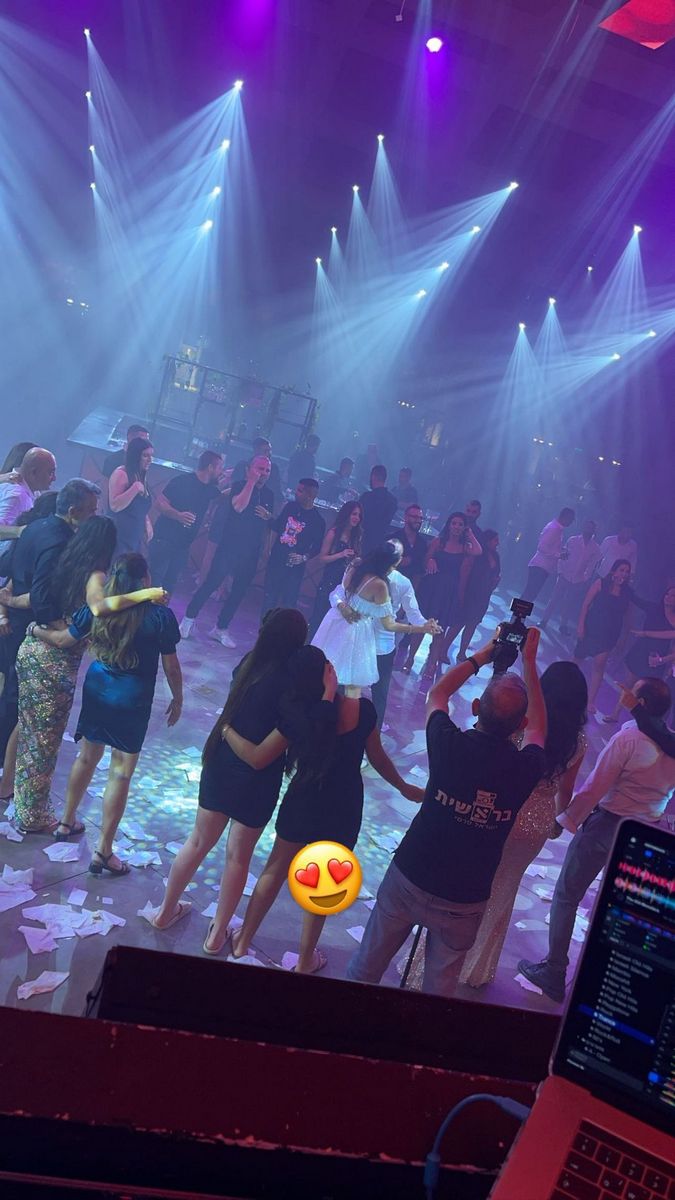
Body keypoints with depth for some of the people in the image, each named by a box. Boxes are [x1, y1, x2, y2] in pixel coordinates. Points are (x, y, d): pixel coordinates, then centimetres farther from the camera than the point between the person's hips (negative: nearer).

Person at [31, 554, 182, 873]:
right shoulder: (160, 615, -15)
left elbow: (63, 640, 4)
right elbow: (171, 667, -8)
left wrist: (36, 630, 23)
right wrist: (178, 699, 8)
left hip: (96, 691, 5)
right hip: (132, 702, -5)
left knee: (88, 756, 24)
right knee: (120, 773, 3)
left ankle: (67, 820, 40)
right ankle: (103, 851, 8)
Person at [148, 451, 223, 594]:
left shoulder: (209, 489, 9)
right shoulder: (182, 481, -12)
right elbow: (159, 501, -14)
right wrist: (178, 515, -29)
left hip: (183, 545, 7)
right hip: (164, 539, -7)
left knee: (170, 582, 9)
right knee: (155, 579, -10)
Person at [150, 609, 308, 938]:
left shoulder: (248, 662, -5)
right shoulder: (290, 682, -21)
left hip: (221, 761, 5)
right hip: (257, 777, -5)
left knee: (199, 841, 22)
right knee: (239, 855, 14)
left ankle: (166, 911, 39)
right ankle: (217, 933, 28)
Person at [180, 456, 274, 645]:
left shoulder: (268, 495, 11)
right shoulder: (239, 486, -4)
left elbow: (270, 523, 22)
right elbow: (238, 506, -25)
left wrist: (268, 516, -1)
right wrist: (251, 482, -20)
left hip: (251, 553, 5)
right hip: (229, 547, -5)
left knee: (239, 591, 6)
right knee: (211, 583, -6)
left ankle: (221, 628, 18)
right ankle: (189, 618, 10)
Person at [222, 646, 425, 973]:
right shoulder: (363, 710, -16)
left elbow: (257, 759, -17)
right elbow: (378, 759, -3)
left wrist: (227, 729, -2)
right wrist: (405, 788, 14)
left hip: (303, 804, 0)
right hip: (343, 812, 0)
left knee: (274, 871, 20)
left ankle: (242, 943, 37)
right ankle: (305, 962, 33)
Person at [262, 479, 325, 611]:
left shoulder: (318, 521, -10)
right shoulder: (290, 506, 2)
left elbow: (317, 547, -6)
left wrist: (304, 558, -19)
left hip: (295, 568, -4)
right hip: (275, 561, 4)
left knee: (288, 603, 3)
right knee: (269, 598, 11)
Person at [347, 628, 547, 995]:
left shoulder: (449, 745, -19)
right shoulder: (526, 769, -16)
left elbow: (437, 693, 5)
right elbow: (539, 728, 9)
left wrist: (484, 654, 11)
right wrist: (529, 662, 12)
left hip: (409, 877, 0)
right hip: (465, 901, 0)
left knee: (365, 968, 20)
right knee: (440, 984, 20)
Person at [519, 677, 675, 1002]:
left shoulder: (627, 738, -19)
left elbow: (594, 787, -18)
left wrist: (566, 820, -8)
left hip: (606, 825, -6)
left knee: (566, 896, 7)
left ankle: (553, 973, 12)